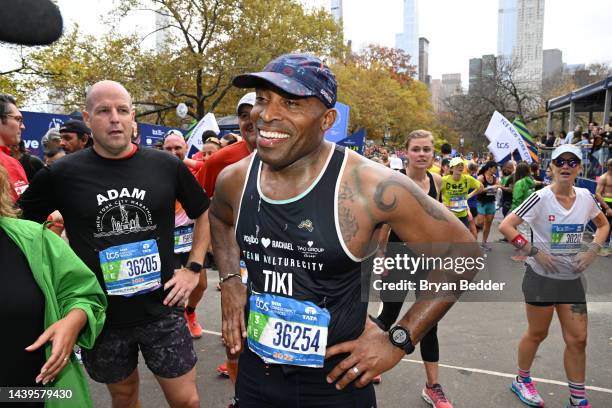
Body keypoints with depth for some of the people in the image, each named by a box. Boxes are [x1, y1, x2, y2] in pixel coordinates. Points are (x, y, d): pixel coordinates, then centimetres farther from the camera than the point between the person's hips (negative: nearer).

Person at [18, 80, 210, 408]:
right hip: (100, 314, 1)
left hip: (162, 308, 0)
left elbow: (203, 213, 9)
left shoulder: (167, 166, -4)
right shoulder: (62, 174, -6)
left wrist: (193, 268, 1)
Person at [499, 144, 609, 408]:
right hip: (542, 277, -4)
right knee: (537, 333, 10)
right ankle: (522, 380, 33)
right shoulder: (541, 198, -15)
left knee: (577, 339, 8)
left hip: (572, 278, 5)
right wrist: (534, 251, -21)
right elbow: (505, 226, -18)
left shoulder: (585, 197, 0)